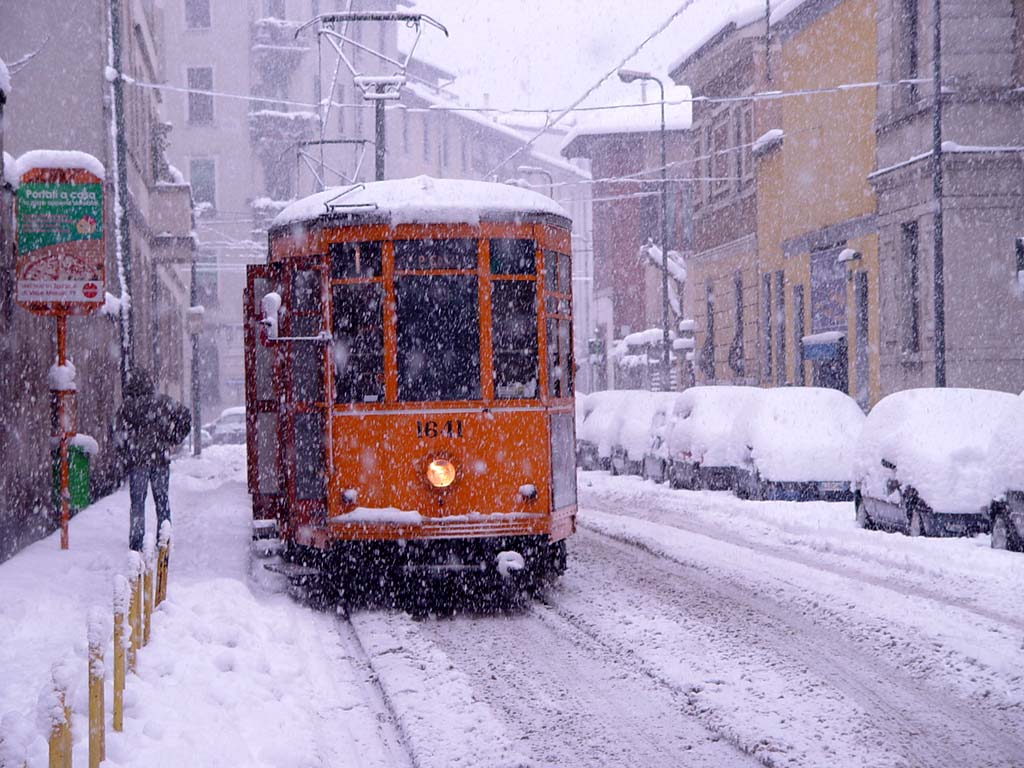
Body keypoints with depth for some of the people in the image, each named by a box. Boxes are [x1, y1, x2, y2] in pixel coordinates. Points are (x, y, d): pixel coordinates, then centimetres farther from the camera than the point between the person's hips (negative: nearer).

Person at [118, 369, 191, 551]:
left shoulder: (127, 406, -5)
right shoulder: (163, 402, -1)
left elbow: (122, 434, -6)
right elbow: (185, 417, -2)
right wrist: (172, 440, 4)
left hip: (137, 459, -2)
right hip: (161, 457, 2)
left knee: (137, 501, 4)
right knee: (162, 500, 11)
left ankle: (137, 541, -1)